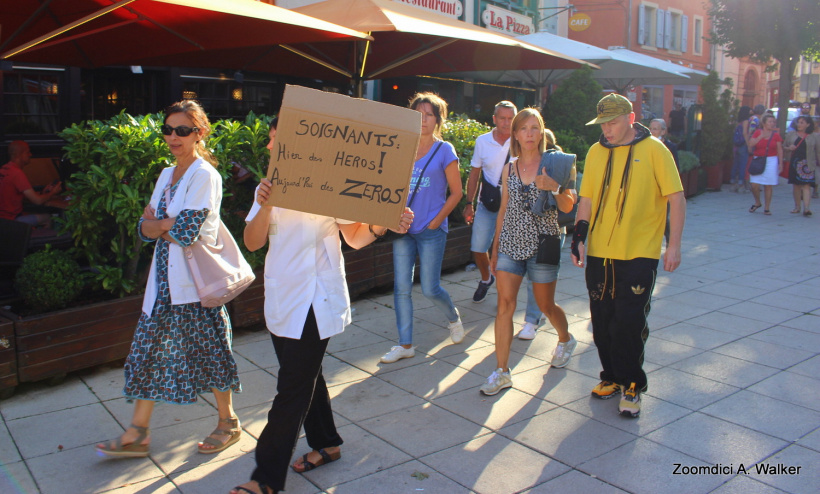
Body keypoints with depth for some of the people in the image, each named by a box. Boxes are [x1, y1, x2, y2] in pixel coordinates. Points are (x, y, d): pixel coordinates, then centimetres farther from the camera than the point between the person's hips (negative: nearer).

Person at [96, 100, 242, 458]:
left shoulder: (205, 175, -12)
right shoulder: (167, 175, 13)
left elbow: (186, 231, -20)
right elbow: (144, 228, 8)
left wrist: (157, 223, -2)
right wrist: (168, 225, -12)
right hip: (166, 278, 8)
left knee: (210, 351, 5)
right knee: (151, 349, 9)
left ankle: (228, 422, 24)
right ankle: (137, 434, 19)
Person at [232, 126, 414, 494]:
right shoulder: (270, 186, 5)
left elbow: (355, 237, -6)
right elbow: (252, 243, -1)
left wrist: (381, 226, -27)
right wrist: (264, 207, -19)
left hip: (314, 302, -7)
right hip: (281, 300, 7)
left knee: (293, 388, 0)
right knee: (304, 376, 19)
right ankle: (326, 444, 38)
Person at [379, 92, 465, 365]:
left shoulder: (444, 150, -3)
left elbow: (457, 192, -2)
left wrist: (435, 222, -9)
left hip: (431, 231, -4)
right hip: (403, 229, 4)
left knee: (430, 289, 0)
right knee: (401, 287, 3)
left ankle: (453, 317, 33)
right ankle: (405, 345, 15)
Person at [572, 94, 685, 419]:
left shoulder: (654, 150, -4)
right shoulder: (596, 152, 7)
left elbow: (676, 199, -4)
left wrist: (674, 244, -9)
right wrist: (579, 237, 3)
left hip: (639, 254, -4)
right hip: (599, 253, 4)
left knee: (630, 324, -5)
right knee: (602, 322, 9)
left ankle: (631, 386, 14)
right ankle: (612, 377, 28)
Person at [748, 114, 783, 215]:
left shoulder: (776, 135, 3)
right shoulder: (758, 132, 4)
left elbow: (780, 150, 4)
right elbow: (750, 144, -7)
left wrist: (780, 163, -2)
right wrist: (761, 136, -13)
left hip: (771, 161, 0)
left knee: (768, 186, 0)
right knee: (754, 185, -5)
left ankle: (767, 208, 9)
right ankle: (757, 203, 21)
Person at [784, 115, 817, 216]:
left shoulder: (814, 136, 5)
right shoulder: (791, 134, 9)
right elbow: (783, 146, 13)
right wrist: (788, 148, -9)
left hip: (807, 164, -2)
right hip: (794, 162, 2)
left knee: (806, 185, -10)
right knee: (796, 185, 7)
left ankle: (806, 208, -17)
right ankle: (797, 207, 17)